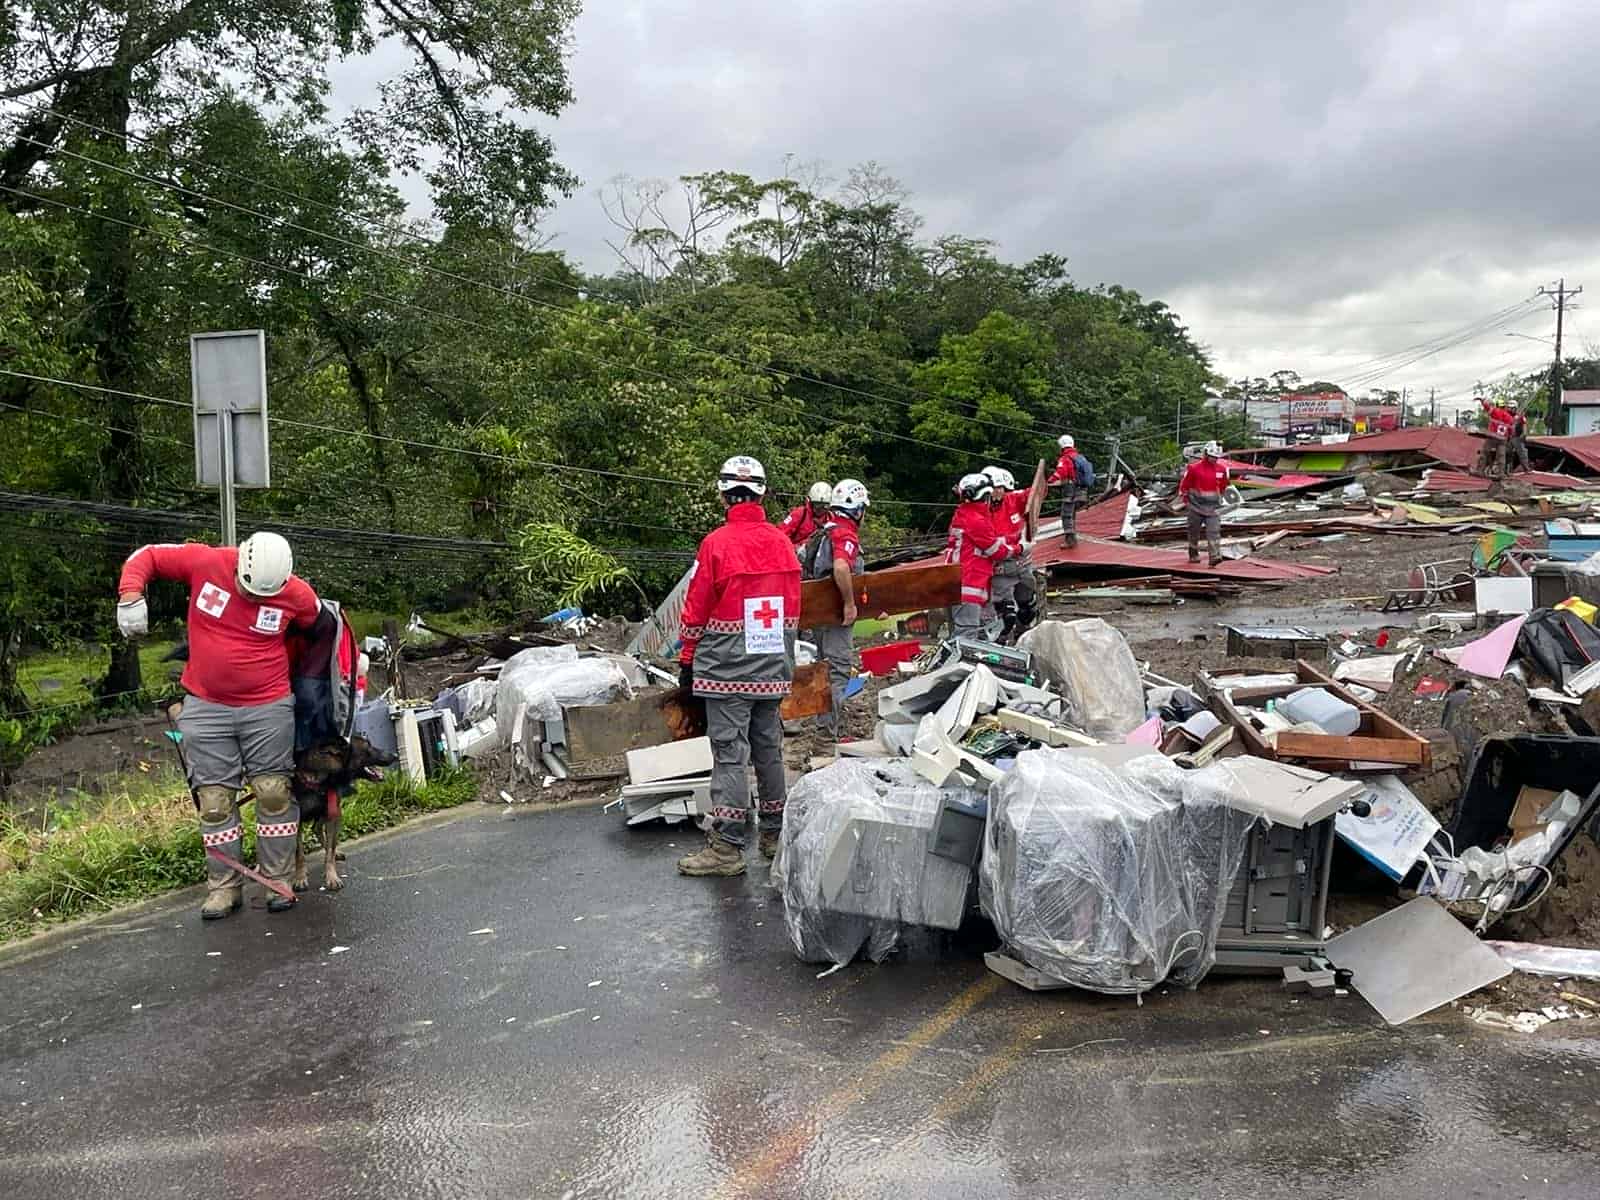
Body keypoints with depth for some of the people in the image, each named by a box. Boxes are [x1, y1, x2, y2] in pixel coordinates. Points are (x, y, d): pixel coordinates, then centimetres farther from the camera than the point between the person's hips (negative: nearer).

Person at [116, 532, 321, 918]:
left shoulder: (296, 594, -10)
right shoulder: (204, 562, -11)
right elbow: (144, 557, 1)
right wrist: (130, 596, -14)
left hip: (268, 708, -1)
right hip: (206, 708, 1)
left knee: (273, 793, 2)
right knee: (214, 799, 5)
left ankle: (278, 880, 15)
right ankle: (224, 886, 16)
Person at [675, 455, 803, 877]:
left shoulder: (717, 543, -12)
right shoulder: (782, 542, 5)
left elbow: (696, 611, -8)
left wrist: (687, 661, 3)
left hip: (727, 668, -5)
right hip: (773, 668, 6)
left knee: (730, 753, -3)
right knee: (769, 749, 14)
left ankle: (727, 847, -1)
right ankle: (775, 834, 24)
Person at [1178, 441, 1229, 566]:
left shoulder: (1221, 469, 2)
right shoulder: (1194, 468, -9)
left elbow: (1223, 486, 19)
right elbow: (1184, 484, 1)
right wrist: (1183, 498, 6)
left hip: (1213, 508, 1)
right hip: (1196, 506, -1)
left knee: (1214, 532, -11)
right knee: (1194, 532, 12)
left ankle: (1215, 557, -17)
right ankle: (1193, 555, 28)